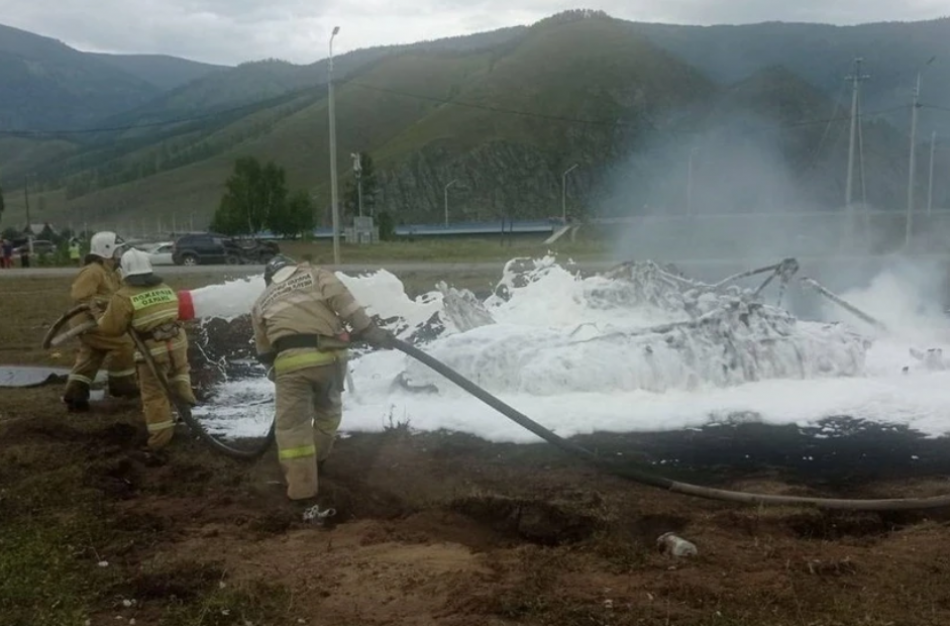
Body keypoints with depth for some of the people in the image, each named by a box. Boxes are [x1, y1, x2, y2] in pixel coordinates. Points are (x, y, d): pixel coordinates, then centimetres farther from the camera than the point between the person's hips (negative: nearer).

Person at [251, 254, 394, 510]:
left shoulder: (262, 300, 27)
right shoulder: (316, 275, 21)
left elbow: (264, 351, 26)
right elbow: (342, 300, 0)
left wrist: (278, 374, 38)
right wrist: (369, 331, -2)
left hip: (289, 361, 0)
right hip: (328, 355, 1)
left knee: (292, 426, 5)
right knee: (328, 409, 26)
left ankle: (303, 491, 2)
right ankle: (317, 460, 43)